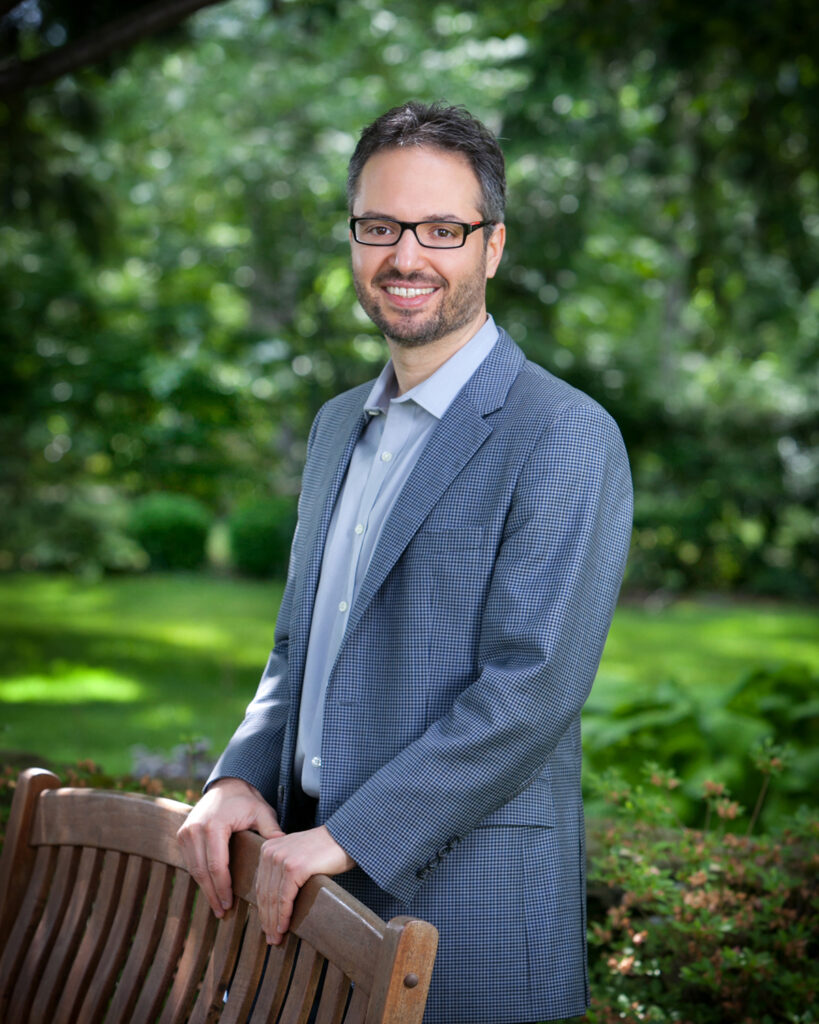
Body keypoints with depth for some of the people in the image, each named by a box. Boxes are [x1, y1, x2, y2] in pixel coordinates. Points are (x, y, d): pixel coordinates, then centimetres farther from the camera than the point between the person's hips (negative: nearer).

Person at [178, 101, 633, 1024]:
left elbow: (533, 690, -19)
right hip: (315, 883, 7)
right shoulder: (338, 426, 15)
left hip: (468, 910, -7)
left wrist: (344, 837, -19)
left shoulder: (565, 437, -12)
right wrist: (238, 778, 1)